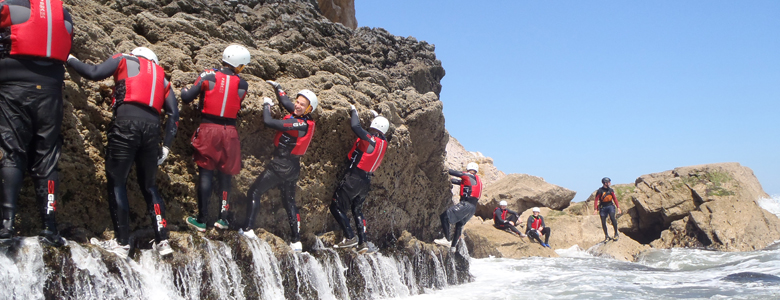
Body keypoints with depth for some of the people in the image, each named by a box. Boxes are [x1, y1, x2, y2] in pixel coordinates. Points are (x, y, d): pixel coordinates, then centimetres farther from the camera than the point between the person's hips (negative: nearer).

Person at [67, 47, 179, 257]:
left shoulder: (124, 60, 18)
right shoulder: (161, 76, 28)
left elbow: (94, 73, 3)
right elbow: (174, 113, 17)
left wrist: (70, 60, 21)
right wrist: (166, 146, 17)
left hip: (127, 122, -4)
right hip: (152, 127, 4)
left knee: (116, 182, 3)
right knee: (149, 185, 15)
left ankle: (122, 242, 0)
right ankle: (162, 241, 11)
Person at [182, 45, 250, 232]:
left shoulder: (208, 76, -3)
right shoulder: (242, 85, 1)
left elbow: (187, 98, -3)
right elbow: (237, 107, 9)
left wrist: (184, 90, 18)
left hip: (208, 130, -1)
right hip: (229, 133, 1)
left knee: (206, 174, 3)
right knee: (225, 175, 12)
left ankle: (202, 220, 5)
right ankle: (223, 218, 11)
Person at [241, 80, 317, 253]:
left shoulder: (299, 124, -22)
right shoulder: (304, 120, 3)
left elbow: (269, 122, -25)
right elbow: (286, 102, 20)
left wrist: (266, 104, -8)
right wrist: (277, 87, 30)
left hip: (280, 165, -9)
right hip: (293, 167, 9)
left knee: (254, 192, 2)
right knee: (289, 203, 15)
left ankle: (248, 229, -3)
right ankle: (296, 241, 17)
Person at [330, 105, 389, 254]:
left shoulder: (370, 139, -16)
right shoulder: (383, 142, 6)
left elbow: (355, 126, -24)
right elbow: (381, 131, 30)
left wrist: (354, 111, -7)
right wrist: (377, 116, 32)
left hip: (354, 177, -8)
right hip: (366, 181, 8)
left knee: (336, 207, 0)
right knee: (357, 210, 19)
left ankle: (350, 237, -5)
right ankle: (362, 243, 12)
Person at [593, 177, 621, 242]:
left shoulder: (611, 190, 3)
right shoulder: (600, 191, -8)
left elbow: (614, 198, 12)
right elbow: (596, 200, -7)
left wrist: (618, 207, 8)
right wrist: (595, 209, -14)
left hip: (610, 206, 1)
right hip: (603, 207, -1)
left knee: (612, 217, -24)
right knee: (603, 222, -1)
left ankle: (616, 234, -14)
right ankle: (607, 236, 13)